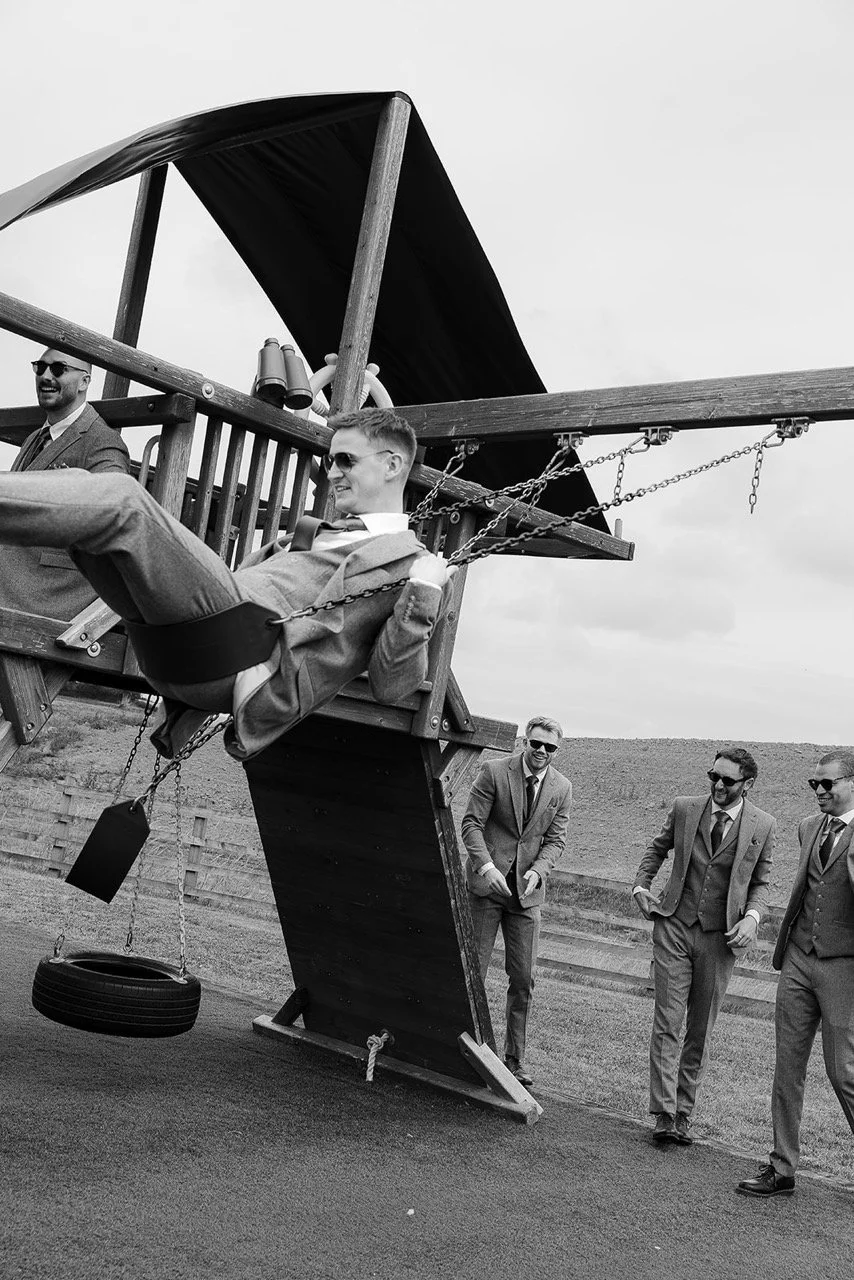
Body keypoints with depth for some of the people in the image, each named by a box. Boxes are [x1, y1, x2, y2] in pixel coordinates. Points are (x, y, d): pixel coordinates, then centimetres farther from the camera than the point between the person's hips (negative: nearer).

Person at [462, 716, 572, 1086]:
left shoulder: (561, 788, 4)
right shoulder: (494, 772, -6)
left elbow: (555, 839, 4)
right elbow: (471, 822, -7)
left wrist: (536, 872, -14)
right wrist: (486, 865, -21)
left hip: (527, 890, 3)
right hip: (486, 884, -3)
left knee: (524, 979, 5)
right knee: (472, 971, 0)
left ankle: (514, 1058, 18)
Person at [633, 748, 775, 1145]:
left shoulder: (763, 826, -2)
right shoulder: (684, 808, 0)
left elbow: (761, 882, 9)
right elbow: (657, 847, 17)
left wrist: (752, 916, -9)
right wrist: (641, 886, 4)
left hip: (720, 936, 0)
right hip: (674, 925, 0)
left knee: (701, 1030, 8)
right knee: (668, 1022, -5)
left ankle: (683, 1114, 19)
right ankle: (663, 1115, -1)